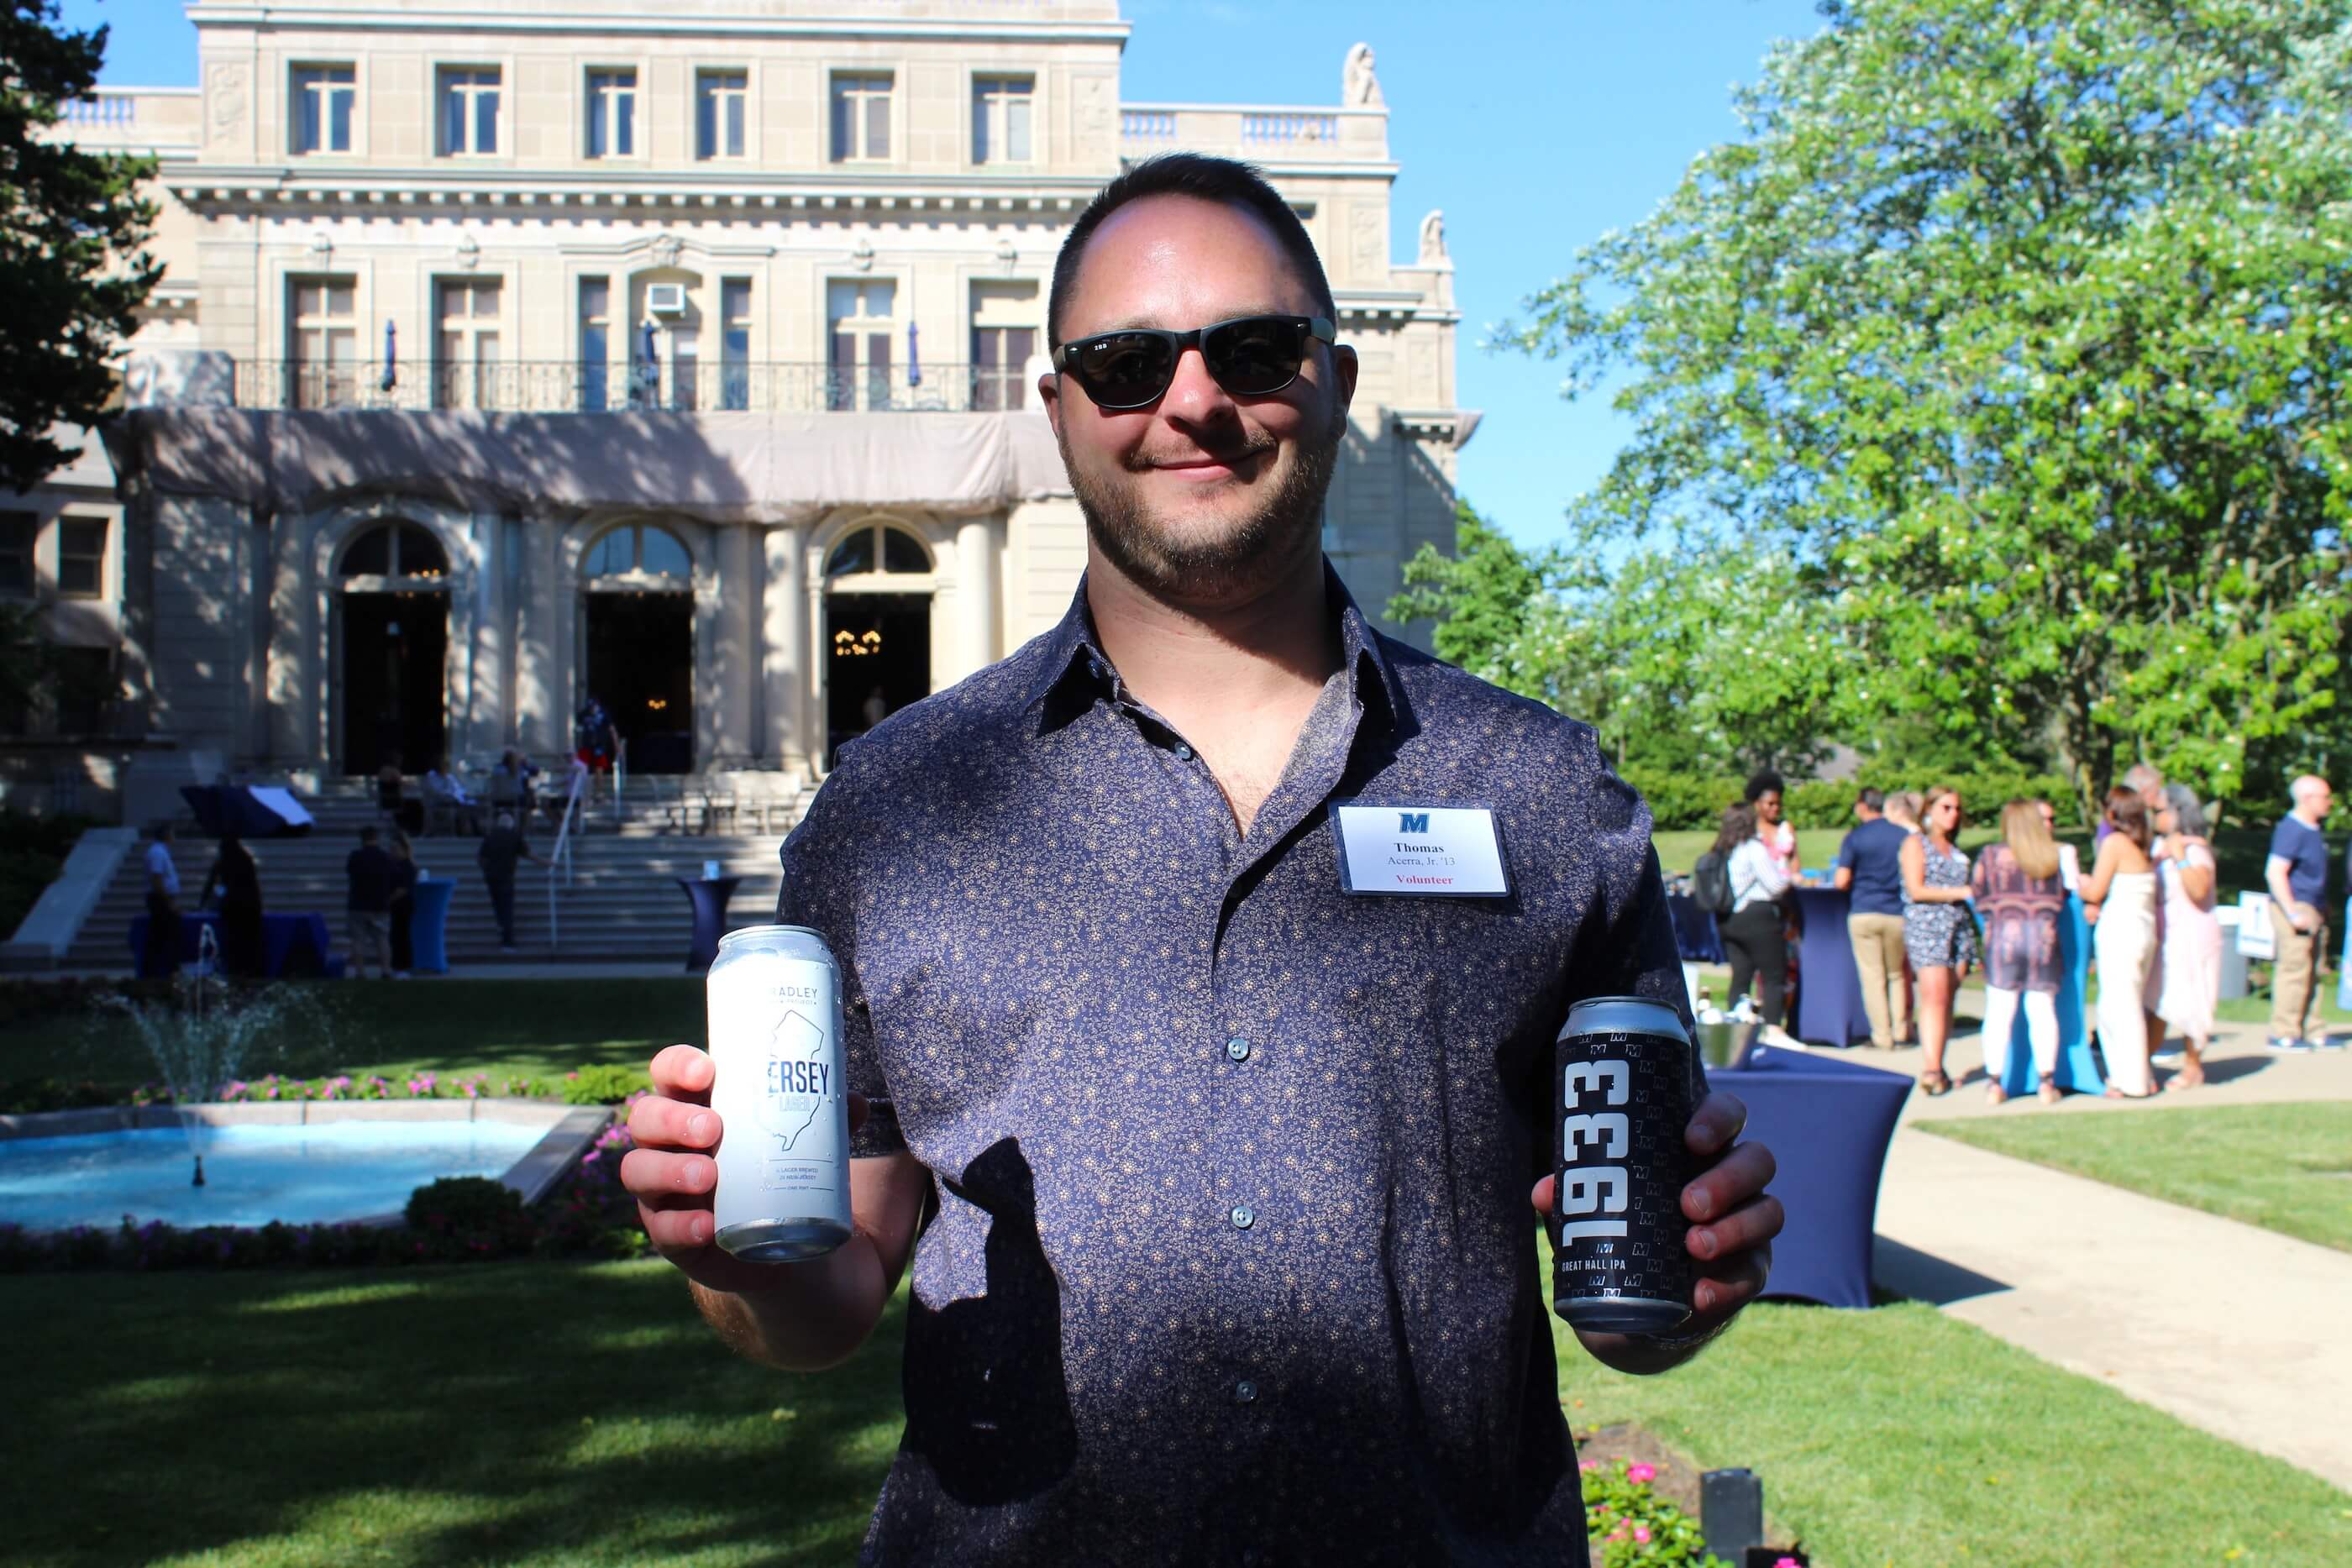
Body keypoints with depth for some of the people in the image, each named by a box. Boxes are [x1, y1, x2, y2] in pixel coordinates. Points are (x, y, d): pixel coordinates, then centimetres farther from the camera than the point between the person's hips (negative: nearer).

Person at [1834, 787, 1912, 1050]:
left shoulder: (1854, 838, -6)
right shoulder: (1904, 835, 2)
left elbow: (1842, 882, -11)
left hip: (1863, 913, -3)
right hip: (1897, 913, 3)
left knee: (1872, 977, 2)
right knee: (1897, 974, 16)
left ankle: (1882, 1036, 2)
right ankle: (1901, 1030, 14)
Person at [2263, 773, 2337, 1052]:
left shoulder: (2312, 830, 15)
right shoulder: (2291, 830, -15)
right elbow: (2274, 872, -21)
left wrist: (2318, 912, 23)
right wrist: (2293, 913, -23)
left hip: (2311, 911, 10)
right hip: (2294, 907, -10)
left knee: (2312, 974, 11)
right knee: (2295, 971, -9)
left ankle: (2309, 1032, 18)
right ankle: (2283, 1034, -5)